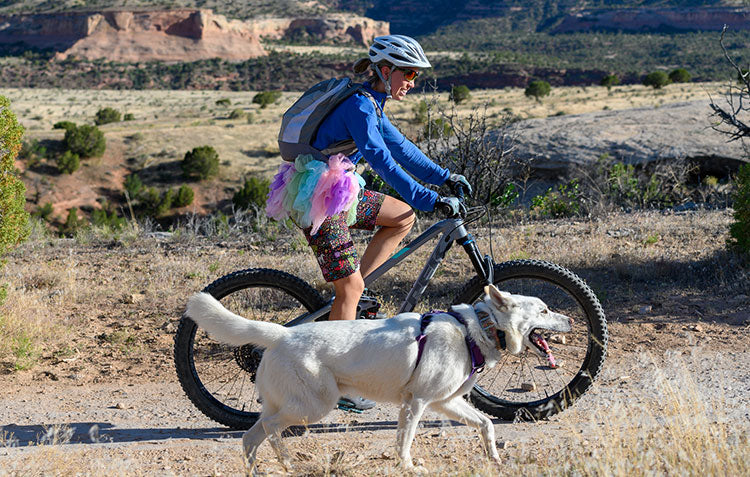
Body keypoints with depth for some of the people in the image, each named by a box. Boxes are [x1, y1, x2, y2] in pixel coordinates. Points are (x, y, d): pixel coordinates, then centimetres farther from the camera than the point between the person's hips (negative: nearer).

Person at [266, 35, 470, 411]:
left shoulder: (371, 104, 12)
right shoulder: (359, 106, -18)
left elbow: (400, 146, 20)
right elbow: (384, 162, -26)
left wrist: (443, 176, 16)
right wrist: (429, 200, -28)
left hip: (338, 192, 10)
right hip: (319, 199, -10)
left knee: (403, 217, 11)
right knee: (350, 286, -8)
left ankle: (348, 296, 10)